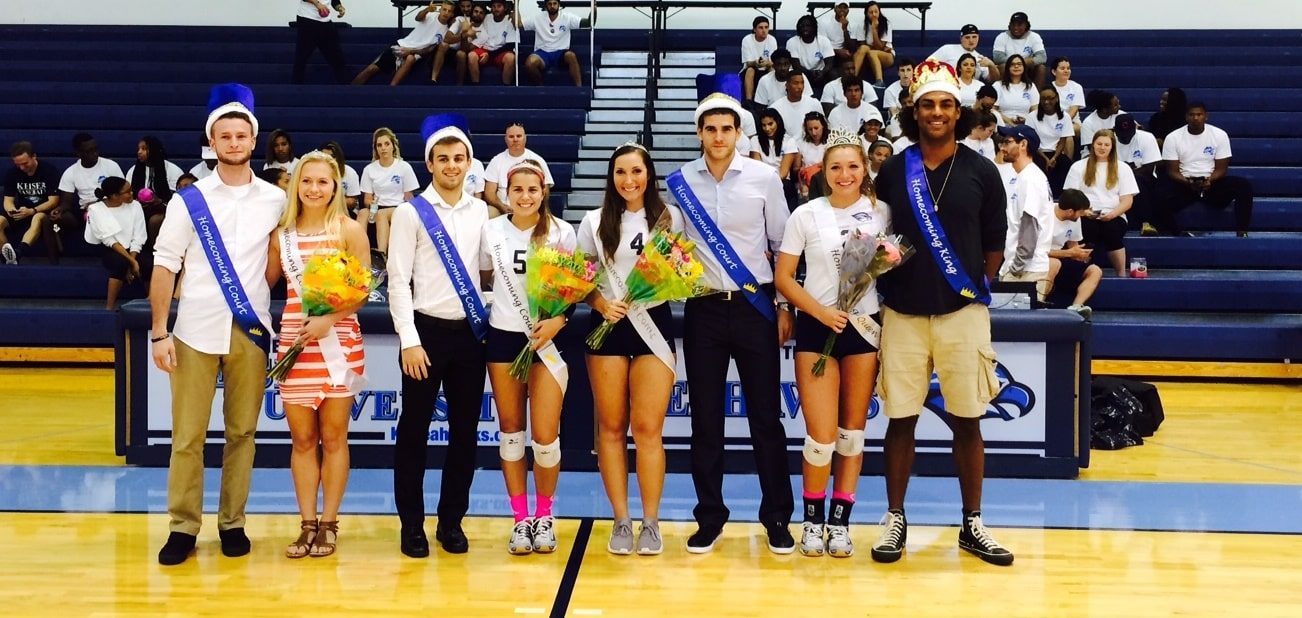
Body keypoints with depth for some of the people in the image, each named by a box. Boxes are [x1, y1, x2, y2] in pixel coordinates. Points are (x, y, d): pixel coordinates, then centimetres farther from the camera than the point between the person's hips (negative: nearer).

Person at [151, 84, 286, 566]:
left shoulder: (275, 201, 5)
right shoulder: (189, 201, 2)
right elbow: (164, 267, 1)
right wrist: (159, 334, -4)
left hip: (251, 330, 1)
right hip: (196, 331, -1)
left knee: (242, 432, 6)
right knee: (187, 436, 0)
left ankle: (233, 523, 17)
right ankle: (183, 527, 9)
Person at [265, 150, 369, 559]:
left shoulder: (349, 230, 0)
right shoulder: (281, 235, 9)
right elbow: (266, 283, 14)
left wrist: (329, 319, -16)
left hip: (338, 343, -3)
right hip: (293, 342, 3)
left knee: (333, 437, 3)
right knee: (302, 438, 5)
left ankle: (328, 524, 11)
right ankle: (307, 525, 12)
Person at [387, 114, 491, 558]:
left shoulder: (482, 212, 7)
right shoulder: (412, 212, -4)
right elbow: (398, 281, -7)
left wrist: (487, 320, 3)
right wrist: (409, 341, -12)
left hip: (470, 332, 4)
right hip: (427, 330, -4)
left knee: (465, 430, 8)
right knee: (415, 430, 4)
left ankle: (452, 521, 20)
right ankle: (412, 525, 14)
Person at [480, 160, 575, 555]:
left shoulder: (561, 232, -2)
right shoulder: (491, 231, 2)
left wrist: (559, 320, -14)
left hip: (548, 339, -2)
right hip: (503, 337, 2)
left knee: (545, 436, -4)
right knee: (511, 430, 7)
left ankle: (544, 516, 16)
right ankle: (521, 519, 17)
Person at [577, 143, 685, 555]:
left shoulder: (670, 217, 6)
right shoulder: (595, 222, 7)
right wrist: (602, 305, -10)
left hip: (654, 324, -1)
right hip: (607, 326, 1)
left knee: (647, 427, -5)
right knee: (611, 426, 3)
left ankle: (651, 522, 4)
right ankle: (621, 521, 11)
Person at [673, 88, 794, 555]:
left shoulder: (764, 177, -1)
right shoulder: (680, 182, 2)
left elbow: (782, 243, 4)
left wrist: (785, 307, 3)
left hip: (754, 305, -1)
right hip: (702, 308, 1)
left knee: (765, 415, 3)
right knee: (705, 418, 7)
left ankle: (777, 517, 13)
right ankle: (709, 517, 18)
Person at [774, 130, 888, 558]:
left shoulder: (880, 213, 4)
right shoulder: (806, 215, -1)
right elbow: (783, 278, -2)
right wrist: (821, 312, -14)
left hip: (865, 327, 2)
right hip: (817, 329, -2)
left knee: (853, 430, 7)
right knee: (822, 437, -6)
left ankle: (840, 522, 16)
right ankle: (813, 519, 15)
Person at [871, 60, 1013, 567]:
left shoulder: (981, 172, 1)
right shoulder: (893, 172, 4)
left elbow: (994, 246, 6)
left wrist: (973, 288, 1)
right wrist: (886, 284, -2)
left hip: (963, 312, 0)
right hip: (904, 311, 1)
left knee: (967, 422, 6)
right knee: (900, 419, 5)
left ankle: (972, 524, 16)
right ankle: (895, 520, 16)